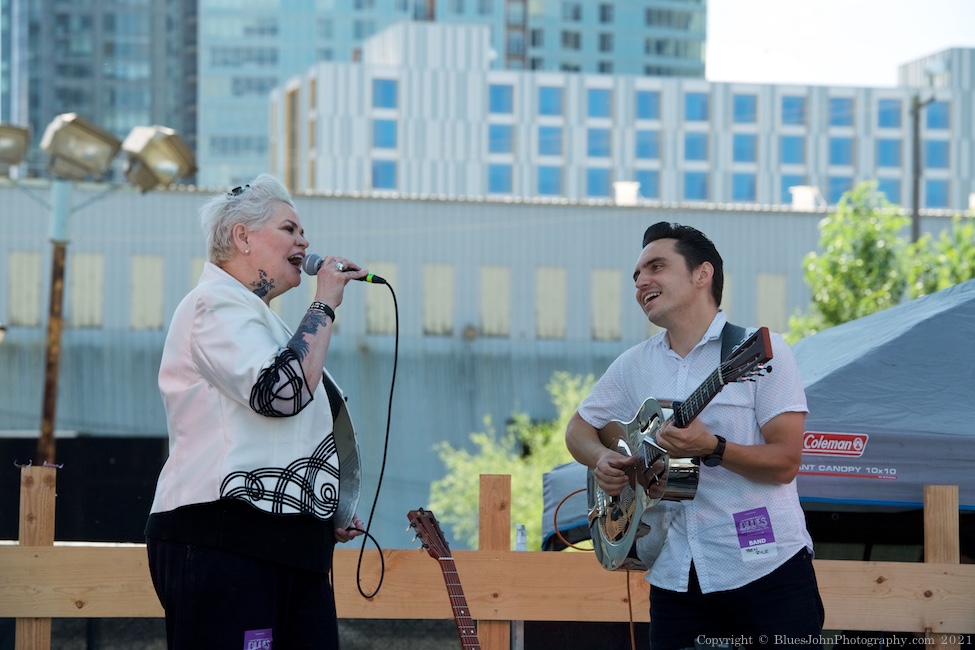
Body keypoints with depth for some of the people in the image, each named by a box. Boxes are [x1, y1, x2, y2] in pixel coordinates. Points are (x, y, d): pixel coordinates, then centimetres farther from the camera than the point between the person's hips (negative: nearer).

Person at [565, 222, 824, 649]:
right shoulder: (634, 365, 10)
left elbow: (785, 462, -11)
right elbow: (579, 429, 22)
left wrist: (712, 449, -26)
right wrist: (602, 460, 0)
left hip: (768, 569, -4)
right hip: (675, 577, 4)